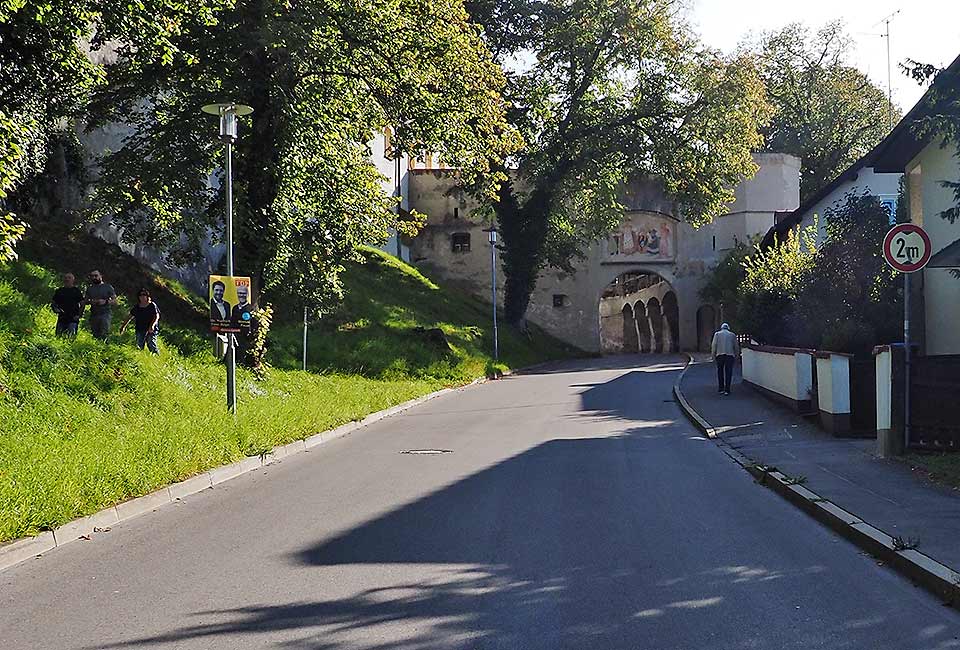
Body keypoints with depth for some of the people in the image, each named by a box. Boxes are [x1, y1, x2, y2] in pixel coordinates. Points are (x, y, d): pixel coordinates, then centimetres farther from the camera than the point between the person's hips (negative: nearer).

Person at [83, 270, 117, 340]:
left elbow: (115, 301, 2)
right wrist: (90, 301, -3)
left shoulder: (108, 287, 4)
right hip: (94, 315, 4)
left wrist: (105, 302, -16)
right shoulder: (90, 288, 17)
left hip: (105, 314, -4)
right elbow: (85, 301, 20)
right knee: (95, 336, 2)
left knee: (104, 335, -16)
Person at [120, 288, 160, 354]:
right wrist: (123, 326, 17)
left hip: (150, 330, -4)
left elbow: (157, 316, -9)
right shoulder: (136, 307, 10)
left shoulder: (152, 305, -2)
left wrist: (152, 325, -25)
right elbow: (130, 316, 19)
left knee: (152, 346, -16)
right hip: (140, 330, 5)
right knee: (139, 347, 3)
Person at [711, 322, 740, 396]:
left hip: (720, 355, 0)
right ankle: (727, 390, -3)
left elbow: (714, 345, 2)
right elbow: (736, 346, 12)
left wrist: (713, 355, 6)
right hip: (730, 354, 0)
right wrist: (736, 355, 21)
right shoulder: (732, 335, 13)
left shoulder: (717, 334, 10)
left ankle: (721, 389, 8)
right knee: (728, 372, 1)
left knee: (720, 372, 9)